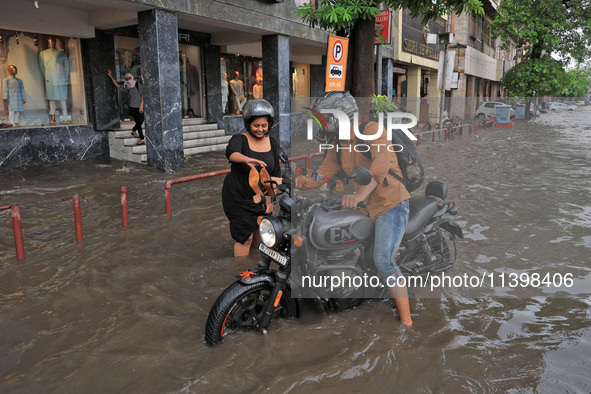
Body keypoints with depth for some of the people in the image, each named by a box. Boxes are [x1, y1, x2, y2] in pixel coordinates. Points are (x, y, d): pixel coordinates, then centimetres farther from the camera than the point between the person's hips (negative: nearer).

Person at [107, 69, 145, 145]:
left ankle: (133, 131, 33)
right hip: (132, 107, 1)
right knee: (138, 122, -6)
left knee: (140, 122, 1)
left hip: (140, 107, -1)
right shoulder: (127, 88, 8)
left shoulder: (138, 85, -3)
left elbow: (142, 95, -7)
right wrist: (111, 76, 18)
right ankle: (142, 139, 2)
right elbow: (118, 86, 18)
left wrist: (141, 106, -14)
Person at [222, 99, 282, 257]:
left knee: (259, 235, 12)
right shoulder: (240, 139, -11)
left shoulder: (273, 143, 4)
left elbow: (276, 174, 7)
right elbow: (231, 152, -35)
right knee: (245, 238, -6)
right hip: (238, 197, -5)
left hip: (261, 197, 5)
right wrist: (247, 159, -56)